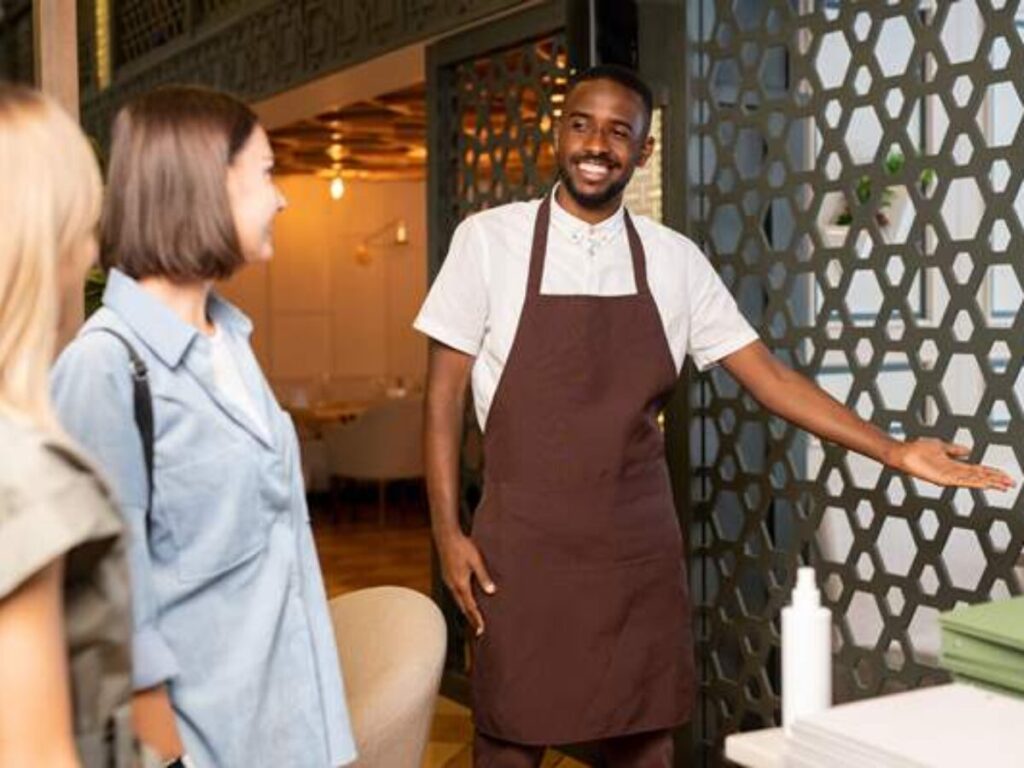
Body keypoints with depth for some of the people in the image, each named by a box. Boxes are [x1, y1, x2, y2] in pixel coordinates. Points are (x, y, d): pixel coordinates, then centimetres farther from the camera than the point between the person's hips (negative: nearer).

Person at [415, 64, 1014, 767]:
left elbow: (767, 375, 4)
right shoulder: (489, 240, -4)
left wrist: (894, 452, -2)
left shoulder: (675, 260, 3)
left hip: (640, 549, 2)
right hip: (526, 546, -2)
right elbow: (446, 390, -1)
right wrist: (448, 532, -6)